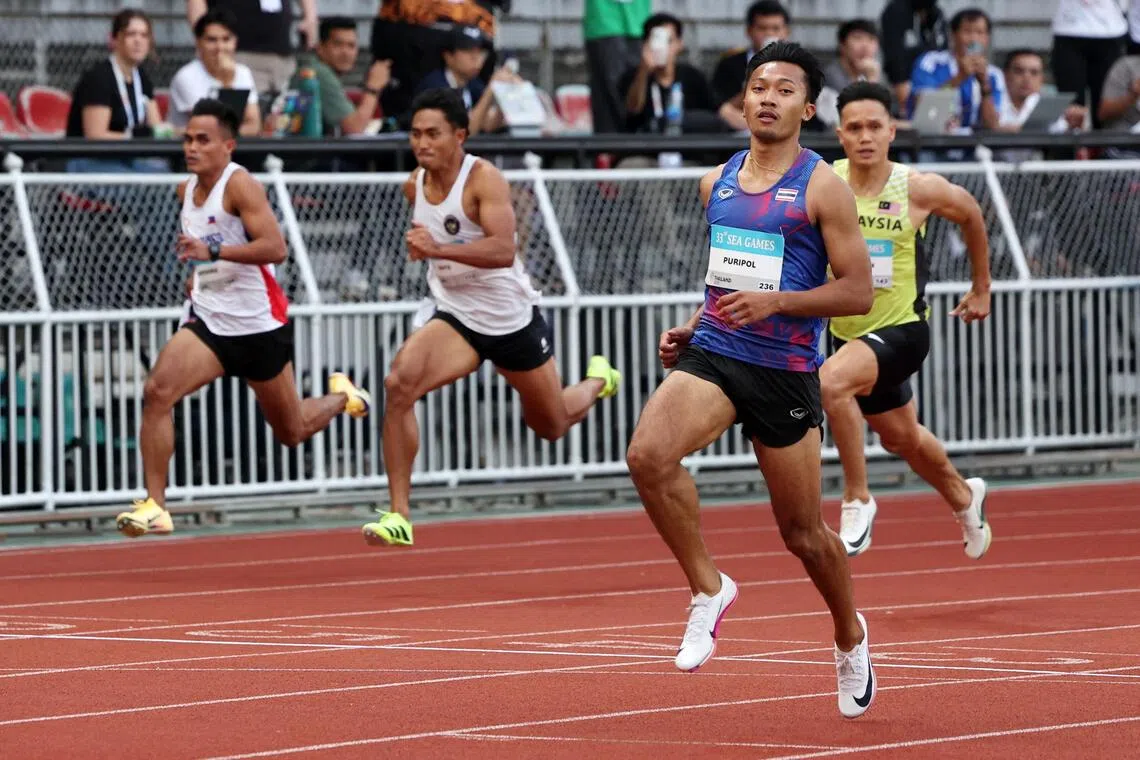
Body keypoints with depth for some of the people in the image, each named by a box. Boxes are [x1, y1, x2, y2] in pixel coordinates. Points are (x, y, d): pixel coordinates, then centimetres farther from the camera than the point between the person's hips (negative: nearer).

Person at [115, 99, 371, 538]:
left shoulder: (240, 185, -17)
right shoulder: (187, 190, 5)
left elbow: (275, 248, -29)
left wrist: (214, 251, -39)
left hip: (259, 325, -5)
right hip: (208, 320, 5)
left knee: (292, 432, 11)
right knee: (157, 391, -22)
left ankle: (341, 397, 45)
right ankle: (154, 506, -20)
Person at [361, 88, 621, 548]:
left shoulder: (484, 179, -22)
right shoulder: (414, 185, -3)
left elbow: (504, 251, -37)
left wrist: (439, 249, -46)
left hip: (512, 319, -3)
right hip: (456, 318, 3)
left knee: (552, 425, 16)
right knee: (399, 382, -27)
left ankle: (597, 382, 54)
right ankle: (398, 517, -24)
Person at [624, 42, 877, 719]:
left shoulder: (822, 188, -6)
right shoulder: (718, 182, 11)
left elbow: (859, 290, -8)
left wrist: (775, 303, -20)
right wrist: (692, 327, 9)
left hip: (786, 371, -4)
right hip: (712, 356, 4)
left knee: (803, 531, 7)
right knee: (648, 455, -26)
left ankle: (850, 637, 35)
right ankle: (709, 589, -8)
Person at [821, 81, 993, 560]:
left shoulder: (918, 190, -14)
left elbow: (971, 215, 6)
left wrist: (981, 289, 15)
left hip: (901, 329, -4)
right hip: (849, 334, 4)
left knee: (832, 380, -33)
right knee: (901, 438, 24)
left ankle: (857, 499, -18)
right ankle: (964, 498, 55)